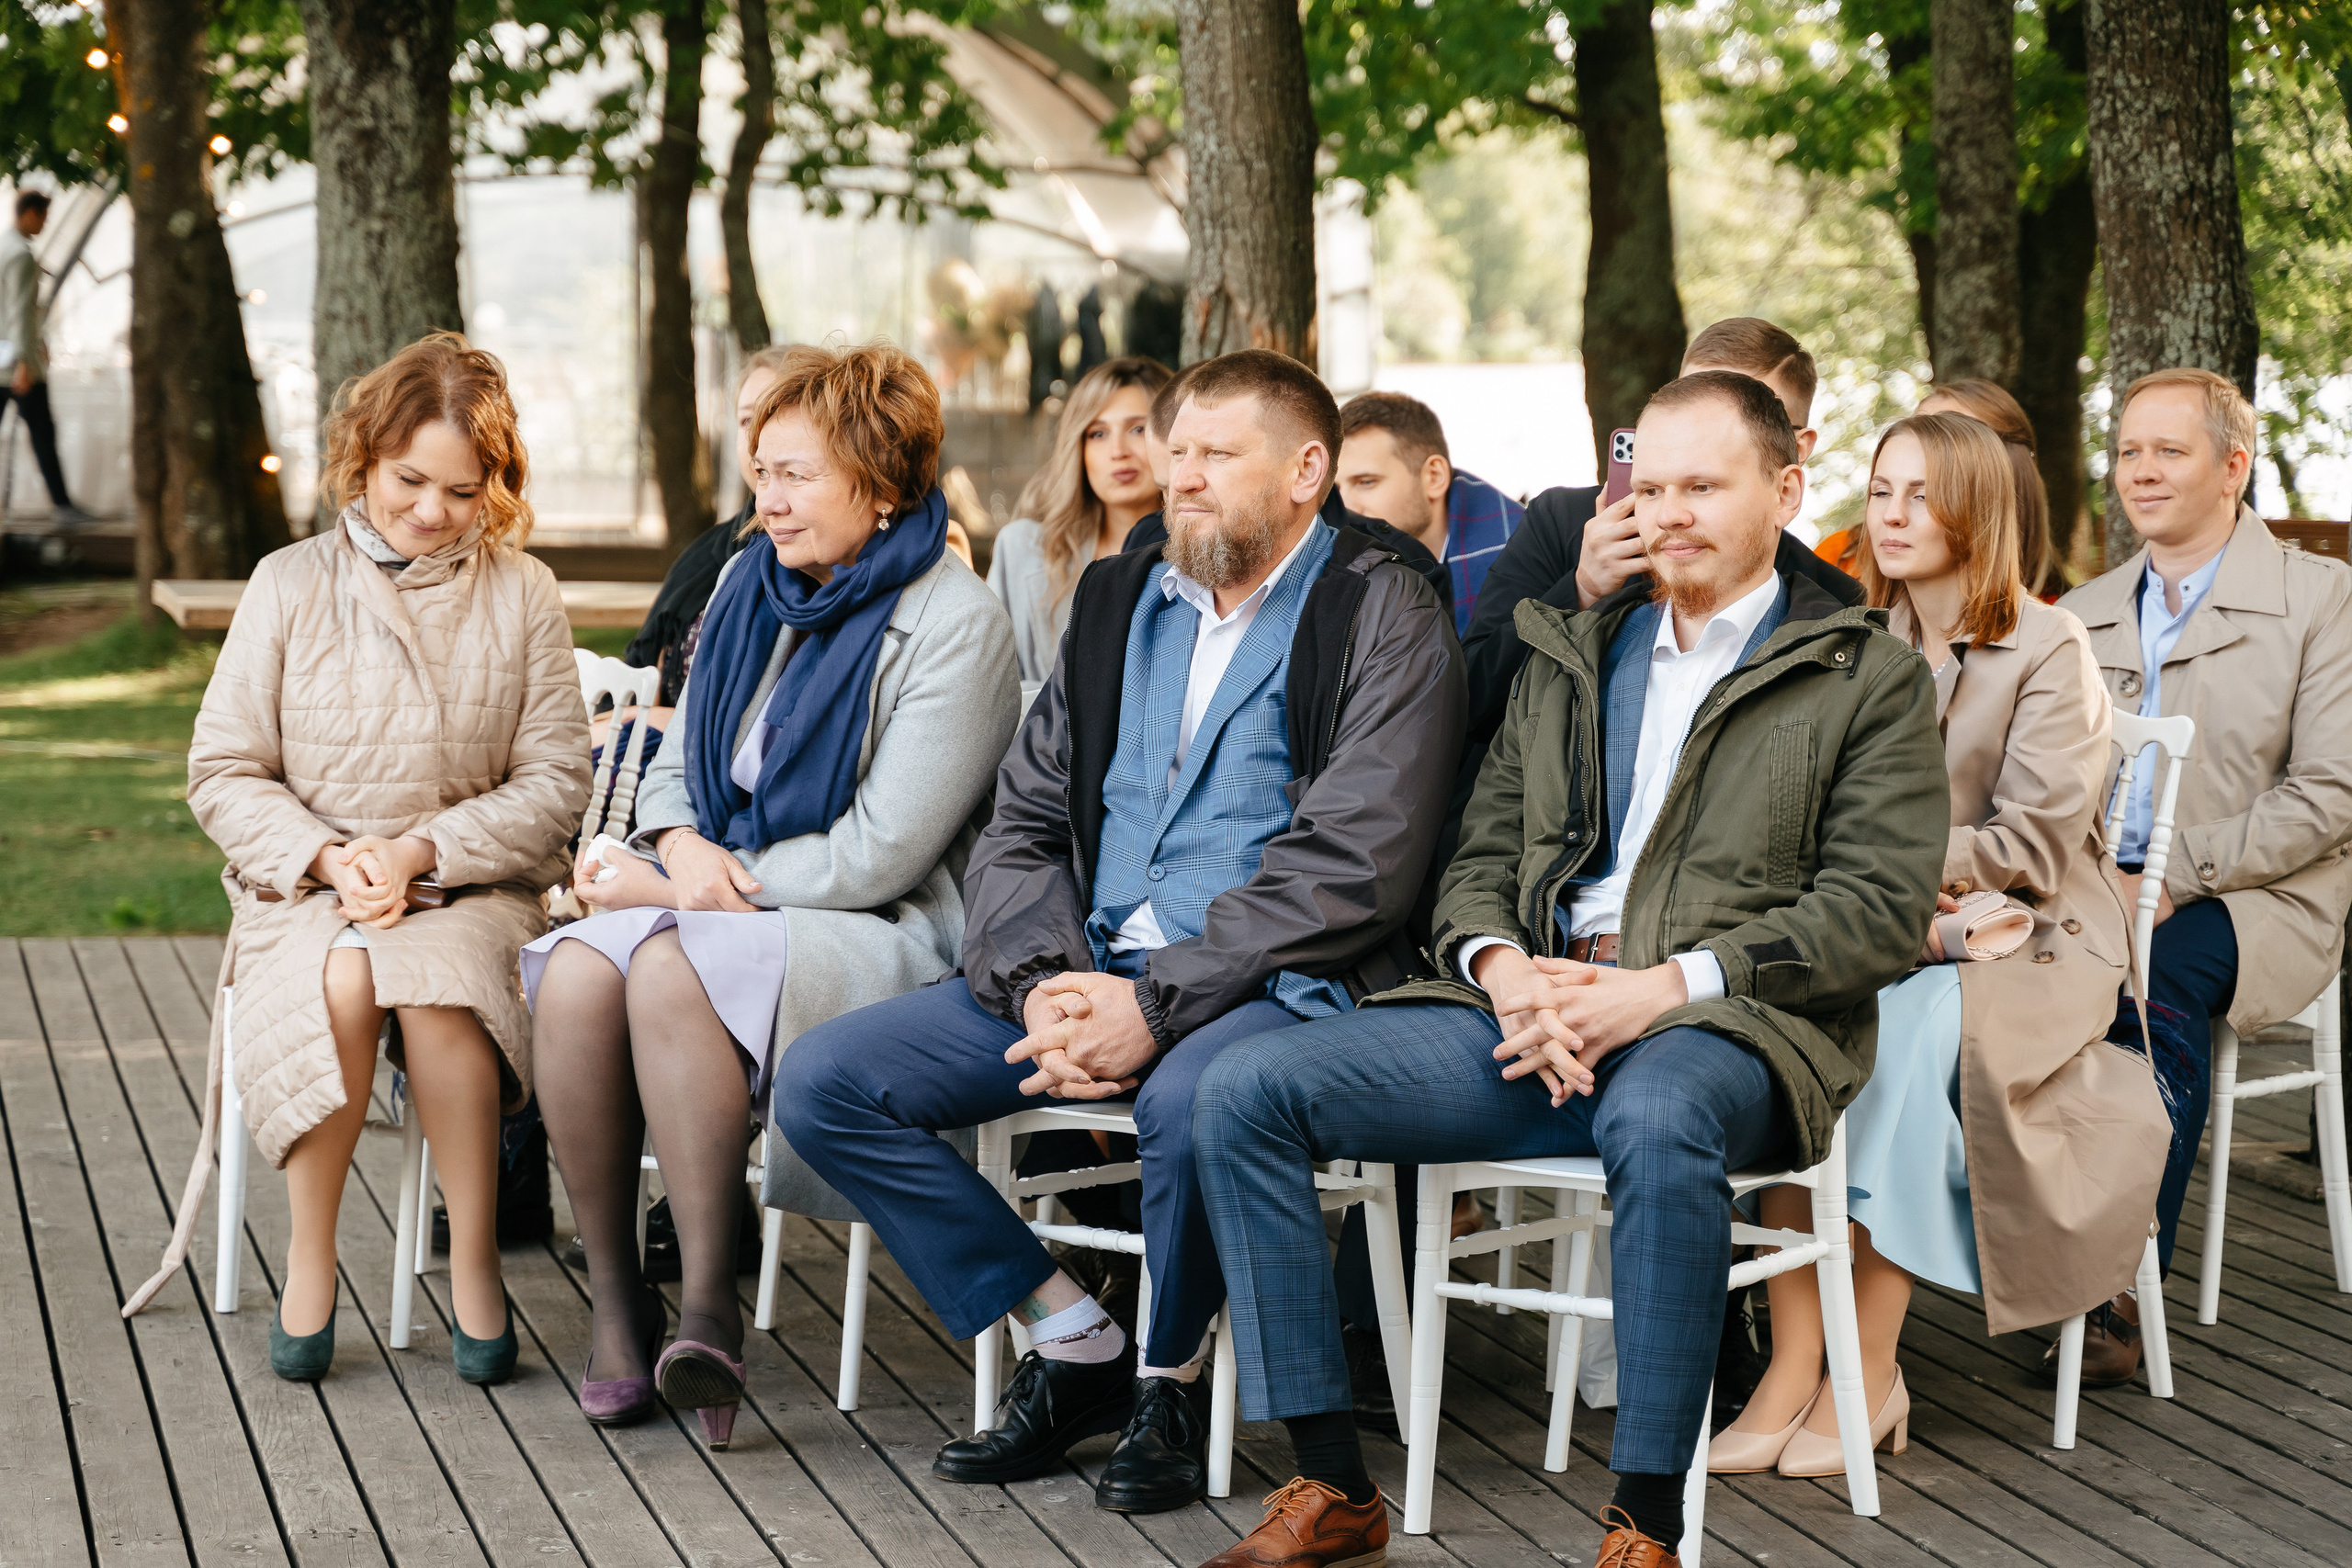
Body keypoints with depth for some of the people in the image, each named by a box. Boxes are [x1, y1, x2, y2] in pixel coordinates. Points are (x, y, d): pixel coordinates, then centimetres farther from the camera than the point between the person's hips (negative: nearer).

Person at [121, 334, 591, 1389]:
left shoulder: (521, 595, 4)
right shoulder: (291, 586, 4)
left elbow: (553, 784, 1)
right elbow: (223, 772, 4)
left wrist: (419, 851, -13)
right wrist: (327, 857, -13)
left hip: (472, 886, 0)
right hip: (301, 887, 1)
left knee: (434, 990, -35)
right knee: (340, 982, -34)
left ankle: (474, 1266, -20)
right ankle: (309, 1256, -17)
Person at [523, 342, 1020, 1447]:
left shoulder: (953, 627, -10)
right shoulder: (755, 584, 13)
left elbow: (880, 855, -14)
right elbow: (678, 761, 20)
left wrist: (703, 887, -11)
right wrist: (681, 845, -5)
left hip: (879, 935, -6)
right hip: (721, 903, 6)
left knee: (672, 969, -35)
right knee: (576, 970, -26)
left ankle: (708, 1301, -29)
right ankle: (614, 1295, -17)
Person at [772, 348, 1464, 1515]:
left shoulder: (1381, 618, -3)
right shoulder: (1120, 603, 17)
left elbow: (1350, 865, -14)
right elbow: (1020, 826, 14)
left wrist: (1157, 1004, -20)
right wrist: (1042, 983, -7)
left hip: (1268, 983, -6)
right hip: (1085, 969, 7)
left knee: (1189, 1099, -40)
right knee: (821, 1079, -9)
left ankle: (1169, 1379, -9)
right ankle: (1071, 1342, 1)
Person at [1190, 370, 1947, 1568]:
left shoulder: (1869, 677, 7)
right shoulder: (1570, 655, 23)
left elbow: (1879, 908, -4)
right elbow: (1482, 854, 20)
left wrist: (1668, 985, -15)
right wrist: (1503, 967, -5)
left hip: (1722, 1023, -5)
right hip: (1528, 1003, 5)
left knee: (1656, 1123, -42)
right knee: (1242, 1093, -14)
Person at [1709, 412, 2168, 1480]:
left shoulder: (2046, 649, -2)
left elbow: (2033, 841, -9)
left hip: (2020, 941, -4)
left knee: (1904, 1034, -35)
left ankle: (1872, 1372, -26)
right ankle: (1793, 1361, -31)